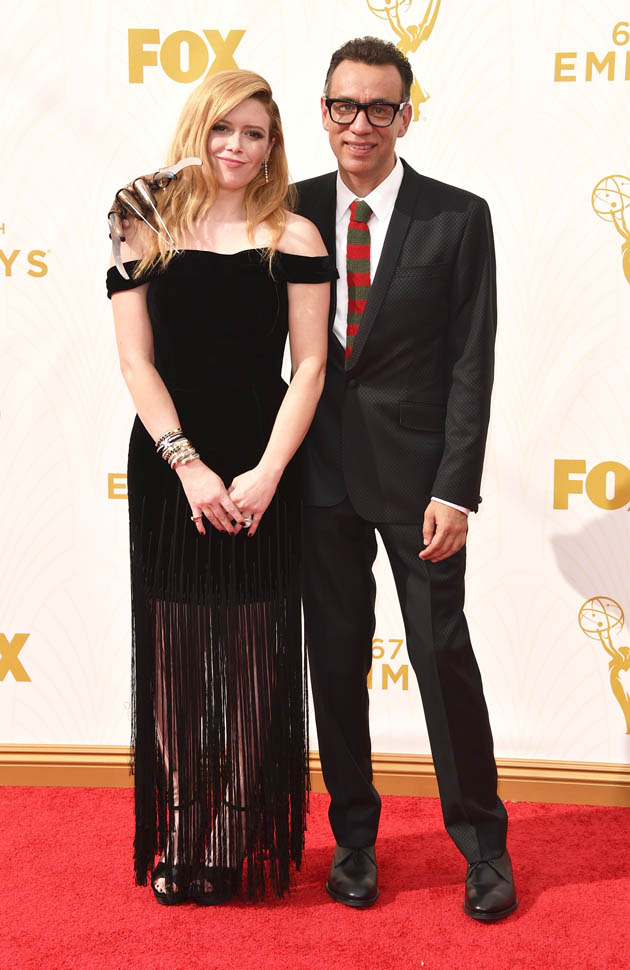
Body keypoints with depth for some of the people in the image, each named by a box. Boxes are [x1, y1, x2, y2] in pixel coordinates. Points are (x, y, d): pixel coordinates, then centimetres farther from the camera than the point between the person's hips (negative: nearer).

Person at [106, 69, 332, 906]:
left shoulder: (293, 238, 2)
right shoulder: (148, 235, 5)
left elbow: (309, 367, -3)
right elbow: (137, 362, 0)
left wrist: (265, 475, -12)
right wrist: (187, 465, -11)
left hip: (261, 475, -1)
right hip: (168, 468, 1)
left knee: (254, 655, 4)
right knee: (174, 650, 6)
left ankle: (243, 838, 18)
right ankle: (179, 837, 19)